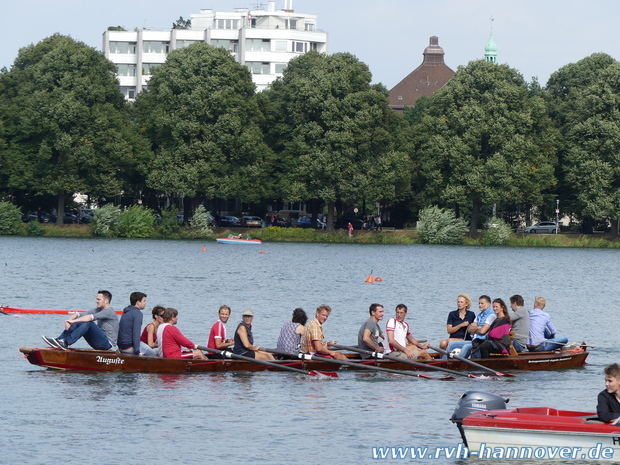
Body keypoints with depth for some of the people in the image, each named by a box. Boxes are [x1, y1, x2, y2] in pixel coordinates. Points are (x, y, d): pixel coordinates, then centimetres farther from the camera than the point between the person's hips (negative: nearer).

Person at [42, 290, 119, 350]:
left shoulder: (109, 312, -13)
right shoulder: (98, 310, 15)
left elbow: (90, 317, -27)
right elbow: (78, 315, 5)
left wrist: (72, 321, -29)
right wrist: (69, 321, -15)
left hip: (109, 343, -8)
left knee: (88, 323, -29)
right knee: (77, 323, -4)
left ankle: (65, 343, -38)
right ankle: (58, 340, -17)